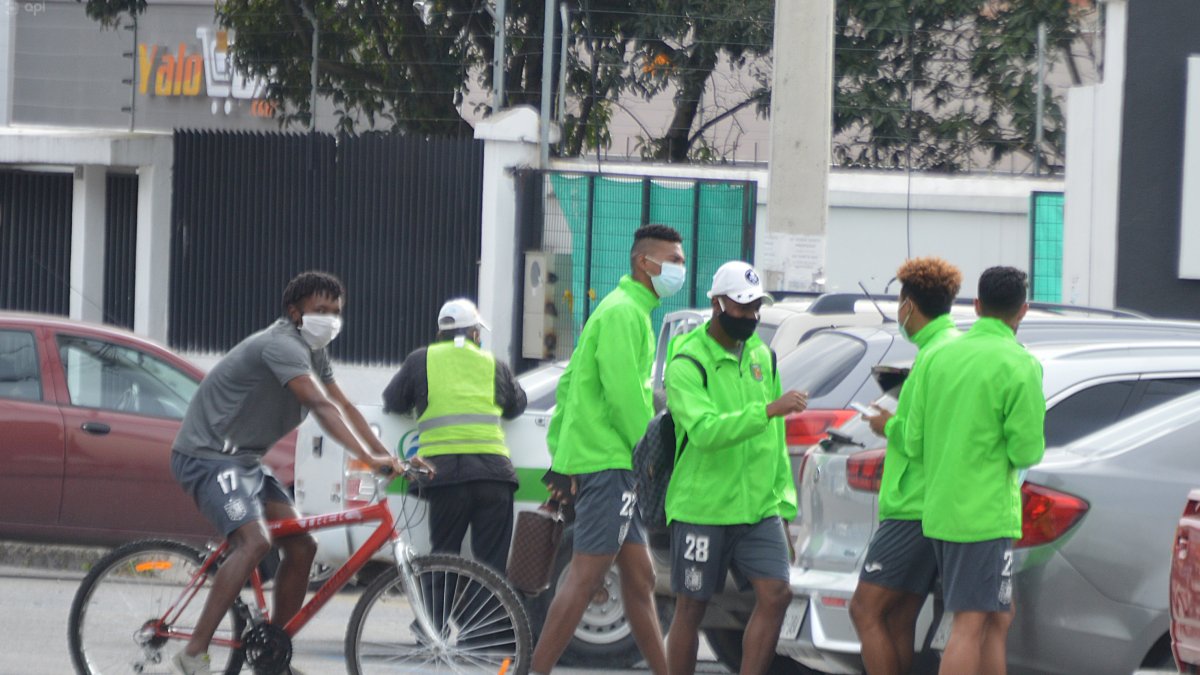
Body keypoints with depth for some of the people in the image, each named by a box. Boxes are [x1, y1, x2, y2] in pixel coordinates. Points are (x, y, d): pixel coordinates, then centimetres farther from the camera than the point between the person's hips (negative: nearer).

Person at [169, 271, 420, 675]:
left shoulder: (313, 353, 12)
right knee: (254, 542, -29)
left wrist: (389, 458, -1)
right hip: (208, 456, -10)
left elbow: (344, 408, 11)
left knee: (301, 546, 4)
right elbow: (322, 406, -33)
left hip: (244, 460, 10)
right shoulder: (282, 346, -21)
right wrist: (368, 458, -42)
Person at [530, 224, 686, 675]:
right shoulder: (624, 312, -11)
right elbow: (624, 393, -20)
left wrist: (560, 455, 21)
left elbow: (569, 384, 23)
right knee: (585, 578, -12)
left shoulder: (627, 310, 21)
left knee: (639, 578, 12)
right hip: (608, 461, -10)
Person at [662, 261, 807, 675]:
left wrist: (782, 498, 16)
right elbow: (704, 429, -27)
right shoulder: (688, 363, -10)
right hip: (702, 506, -5)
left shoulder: (763, 356, 12)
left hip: (758, 508, 5)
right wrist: (768, 410, -35)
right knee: (691, 607, 3)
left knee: (775, 594, -11)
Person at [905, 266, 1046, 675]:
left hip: (939, 513, 7)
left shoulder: (940, 357, 7)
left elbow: (913, 444, 7)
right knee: (971, 625, -6)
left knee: (997, 619, 17)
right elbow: (1027, 452, -13)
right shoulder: (1019, 365, -12)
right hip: (985, 515, -7)